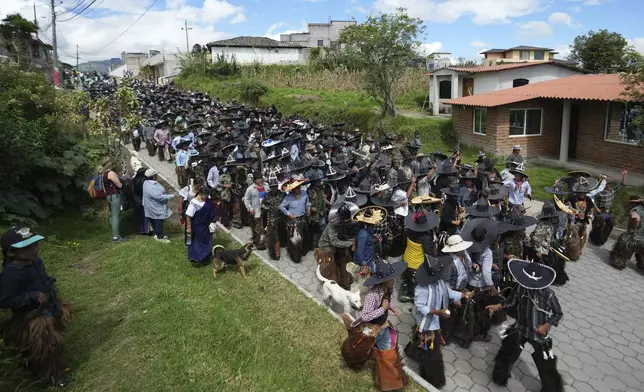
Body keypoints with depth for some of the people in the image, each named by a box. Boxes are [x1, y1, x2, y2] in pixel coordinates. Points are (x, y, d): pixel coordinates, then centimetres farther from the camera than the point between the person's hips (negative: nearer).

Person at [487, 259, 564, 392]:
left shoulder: (548, 294, -27)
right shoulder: (521, 288, -17)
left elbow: (558, 314, -13)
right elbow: (513, 300, 3)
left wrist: (546, 326, -20)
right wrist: (498, 306, -4)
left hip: (539, 333, -4)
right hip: (520, 329, 4)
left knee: (546, 366, 6)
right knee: (506, 354, 20)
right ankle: (500, 377, 47)